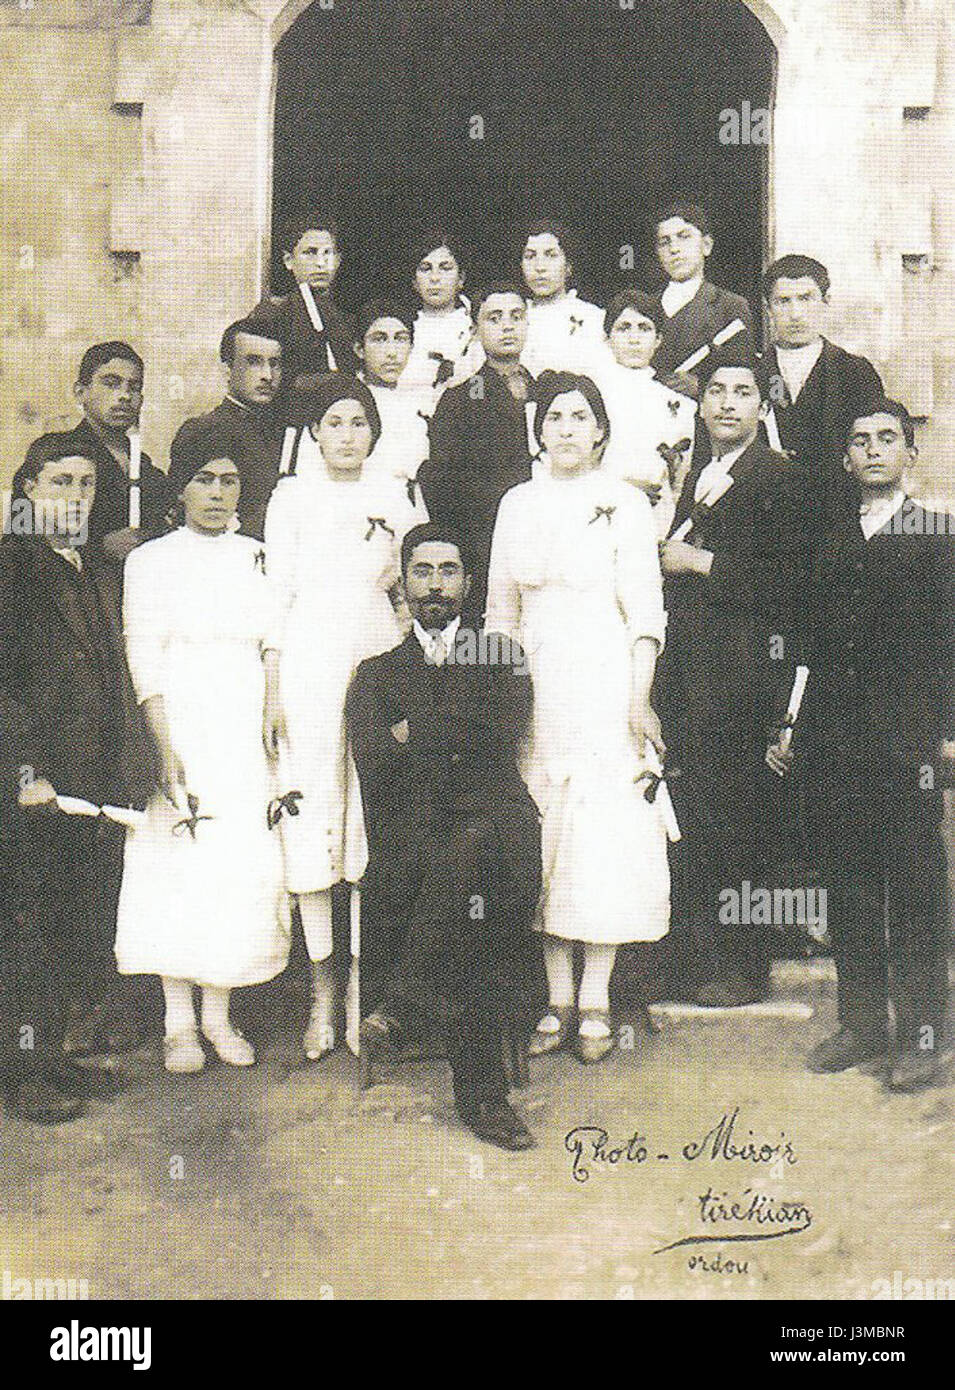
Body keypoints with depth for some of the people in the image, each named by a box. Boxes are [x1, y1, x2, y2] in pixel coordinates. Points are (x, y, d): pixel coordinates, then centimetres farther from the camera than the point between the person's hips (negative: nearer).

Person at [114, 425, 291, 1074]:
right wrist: (167, 751, -13)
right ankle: (179, 1019, 8)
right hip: (179, 725, -3)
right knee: (177, 867, -3)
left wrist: (273, 732, 1)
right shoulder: (151, 560, 3)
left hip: (247, 734, 3)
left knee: (243, 867, 0)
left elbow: (274, 650, 11)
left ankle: (219, 1012, 12)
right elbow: (144, 661, -4)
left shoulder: (257, 557, 12)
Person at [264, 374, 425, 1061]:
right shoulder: (292, 494, 8)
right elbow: (278, 591, 5)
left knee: (375, 817, -1)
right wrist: (272, 687, 0)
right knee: (313, 817, -4)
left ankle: (364, 987, 8)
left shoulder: (397, 494, 14)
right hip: (310, 661, -1)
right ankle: (322, 986, 4)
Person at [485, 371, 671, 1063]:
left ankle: (595, 1000, 6)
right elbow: (501, 609, 14)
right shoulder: (518, 504, 12)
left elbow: (645, 613, -3)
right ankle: (558, 998, 13)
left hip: (604, 685, -4)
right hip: (533, 686, 4)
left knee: (604, 834, -3)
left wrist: (639, 699, -10)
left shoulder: (626, 503, 0)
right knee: (542, 835, 4)